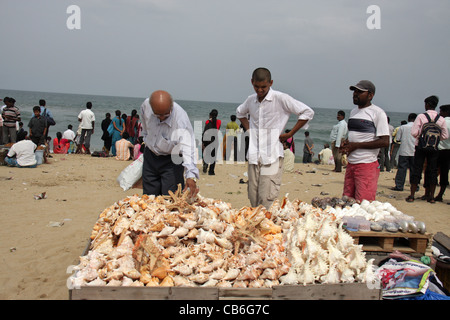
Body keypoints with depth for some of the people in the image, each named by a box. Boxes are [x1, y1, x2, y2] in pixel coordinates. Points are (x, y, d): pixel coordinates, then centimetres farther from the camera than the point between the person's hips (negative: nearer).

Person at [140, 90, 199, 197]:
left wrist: (191, 176, -55)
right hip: (150, 156, 4)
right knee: (149, 196, 12)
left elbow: (188, 148, -43)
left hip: (172, 159, -4)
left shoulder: (181, 118, -33)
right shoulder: (145, 105, -19)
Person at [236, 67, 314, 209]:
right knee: (253, 197, 7)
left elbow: (307, 112, -3)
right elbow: (240, 113, 34)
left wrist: (289, 134, -3)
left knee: (267, 198, -12)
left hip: (273, 155, -5)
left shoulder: (281, 98, -6)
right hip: (254, 155, 5)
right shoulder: (251, 100, 11)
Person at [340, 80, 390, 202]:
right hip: (351, 163, 8)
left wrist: (356, 145, -14)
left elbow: (385, 141, -14)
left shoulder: (377, 113, -7)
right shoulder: (353, 112, 18)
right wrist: (346, 143, 5)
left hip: (367, 165, -8)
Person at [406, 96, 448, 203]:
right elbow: (445, 136, 2)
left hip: (421, 147, -2)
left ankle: (412, 195, 4)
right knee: (433, 171, 8)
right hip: (434, 148, 2)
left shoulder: (421, 116, -9)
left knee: (417, 170, 3)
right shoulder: (441, 119, 0)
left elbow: (414, 132, -14)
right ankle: (431, 196, 11)